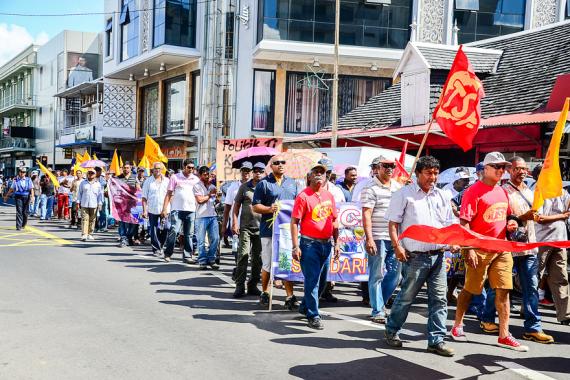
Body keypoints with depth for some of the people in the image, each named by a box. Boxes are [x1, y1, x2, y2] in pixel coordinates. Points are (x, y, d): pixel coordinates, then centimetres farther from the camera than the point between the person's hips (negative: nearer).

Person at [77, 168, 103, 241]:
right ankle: (84, 235, -13)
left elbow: (100, 194, 11)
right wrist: (78, 202, 8)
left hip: (94, 205, 1)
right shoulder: (83, 183, 9)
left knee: (92, 220, 4)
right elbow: (79, 193, 13)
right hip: (84, 204, -1)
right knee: (84, 219, -9)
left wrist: (100, 203, 5)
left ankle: (90, 234, 14)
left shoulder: (98, 184, 9)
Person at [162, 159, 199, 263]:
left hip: (191, 210, 3)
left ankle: (187, 256, 12)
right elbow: (169, 194, 2)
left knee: (189, 234, 6)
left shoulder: (195, 179, 11)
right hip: (177, 209, -3)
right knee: (173, 231, -13)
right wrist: (164, 209, -5)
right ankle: (168, 253, 0)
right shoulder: (175, 177, 4)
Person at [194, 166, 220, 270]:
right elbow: (200, 200, -8)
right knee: (201, 241, -1)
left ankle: (211, 259, 13)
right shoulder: (197, 186, 1)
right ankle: (202, 261, 6)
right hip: (201, 216, -5)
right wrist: (210, 195, 2)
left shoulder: (212, 186, 18)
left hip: (213, 215, 5)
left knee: (215, 239, 2)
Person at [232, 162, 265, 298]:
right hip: (245, 227, -1)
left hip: (261, 227, 2)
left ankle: (253, 285, 17)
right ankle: (240, 286, -2)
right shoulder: (244, 187, 6)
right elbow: (236, 205, 8)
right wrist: (235, 222, -1)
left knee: (258, 257, 7)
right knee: (243, 255, -7)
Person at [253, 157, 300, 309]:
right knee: (267, 264, 5)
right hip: (269, 229, -3)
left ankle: (290, 296, 2)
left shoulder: (292, 183, 14)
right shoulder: (264, 183, 1)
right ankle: (264, 293, 21)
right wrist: (269, 209, -18)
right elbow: (256, 206, -1)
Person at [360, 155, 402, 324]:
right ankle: (377, 311, 7)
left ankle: (380, 302, 28)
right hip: (378, 239, -7)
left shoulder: (398, 187, 15)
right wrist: (369, 239, -20)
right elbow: (366, 215, -12)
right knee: (377, 276, -1)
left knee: (395, 274, 11)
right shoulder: (371, 189, -6)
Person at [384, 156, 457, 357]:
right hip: (415, 256, -5)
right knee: (406, 297, 4)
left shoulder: (441, 196, 15)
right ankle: (391, 331, 24)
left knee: (439, 299, 3)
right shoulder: (404, 194, -1)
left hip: (438, 255, 5)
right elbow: (393, 223, -3)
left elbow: (448, 224, 20)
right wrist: (397, 246, -13)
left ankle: (436, 340, 10)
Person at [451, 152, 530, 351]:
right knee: (470, 289, 6)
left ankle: (504, 335, 8)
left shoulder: (502, 191, 13)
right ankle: (457, 326, 23)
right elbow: (464, 223, -14)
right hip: (479, 249, -6)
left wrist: (510, 223, 5)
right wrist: (469, 249, -20)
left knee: (503, 290, 3)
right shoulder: (474, 191, -10)